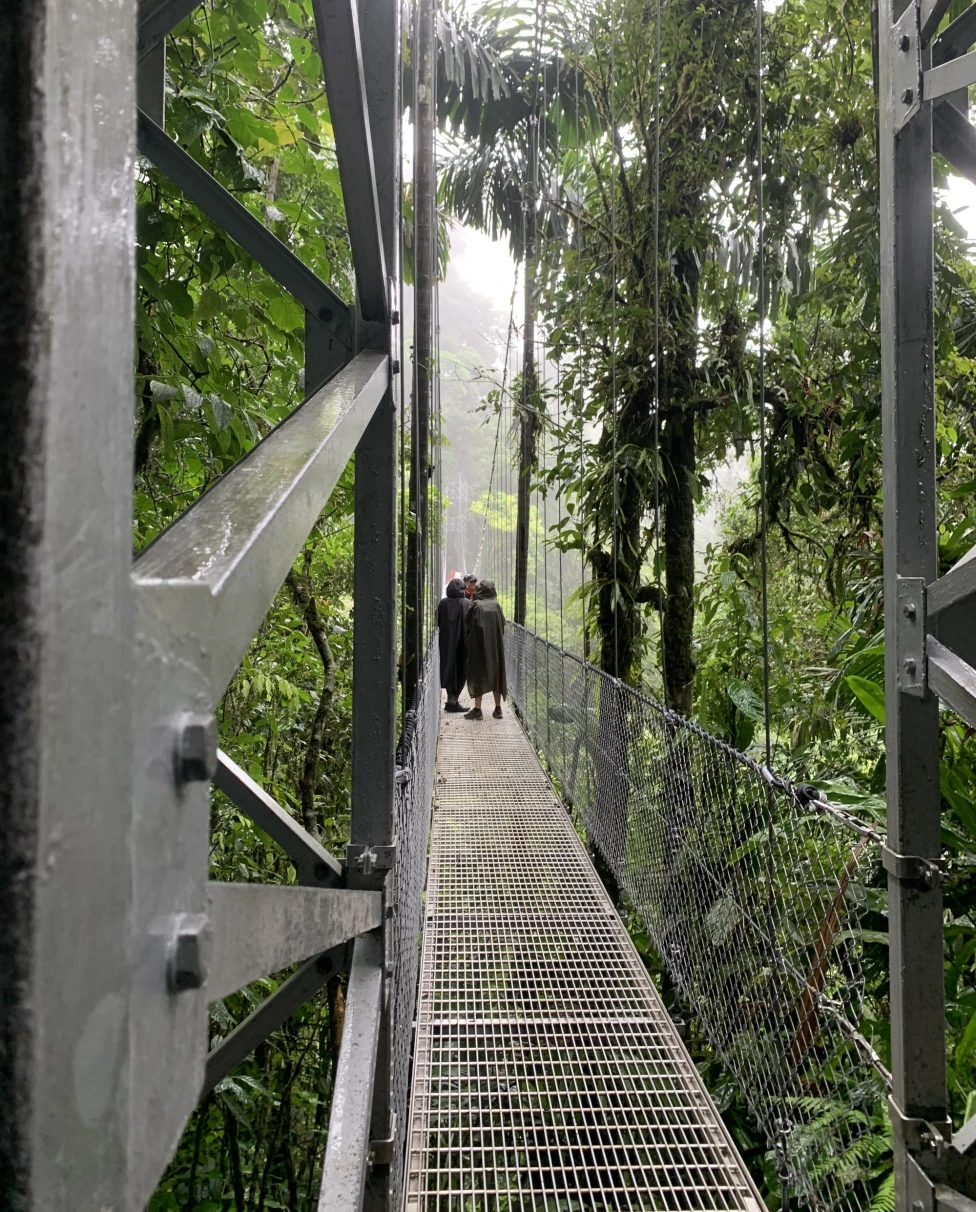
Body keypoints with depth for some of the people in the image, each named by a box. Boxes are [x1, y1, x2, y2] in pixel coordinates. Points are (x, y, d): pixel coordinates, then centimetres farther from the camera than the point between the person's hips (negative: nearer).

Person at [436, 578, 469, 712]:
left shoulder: (443, 603, -1)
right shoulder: (466, 603, -9)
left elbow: (437, 622, 4)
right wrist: (469, 641, -6)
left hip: (445, 642, 3)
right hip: (461, 642, -3)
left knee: (448, 667, 15)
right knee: (460, 670, 6)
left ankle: (451, 699, 19)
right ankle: (453, 700, 2)